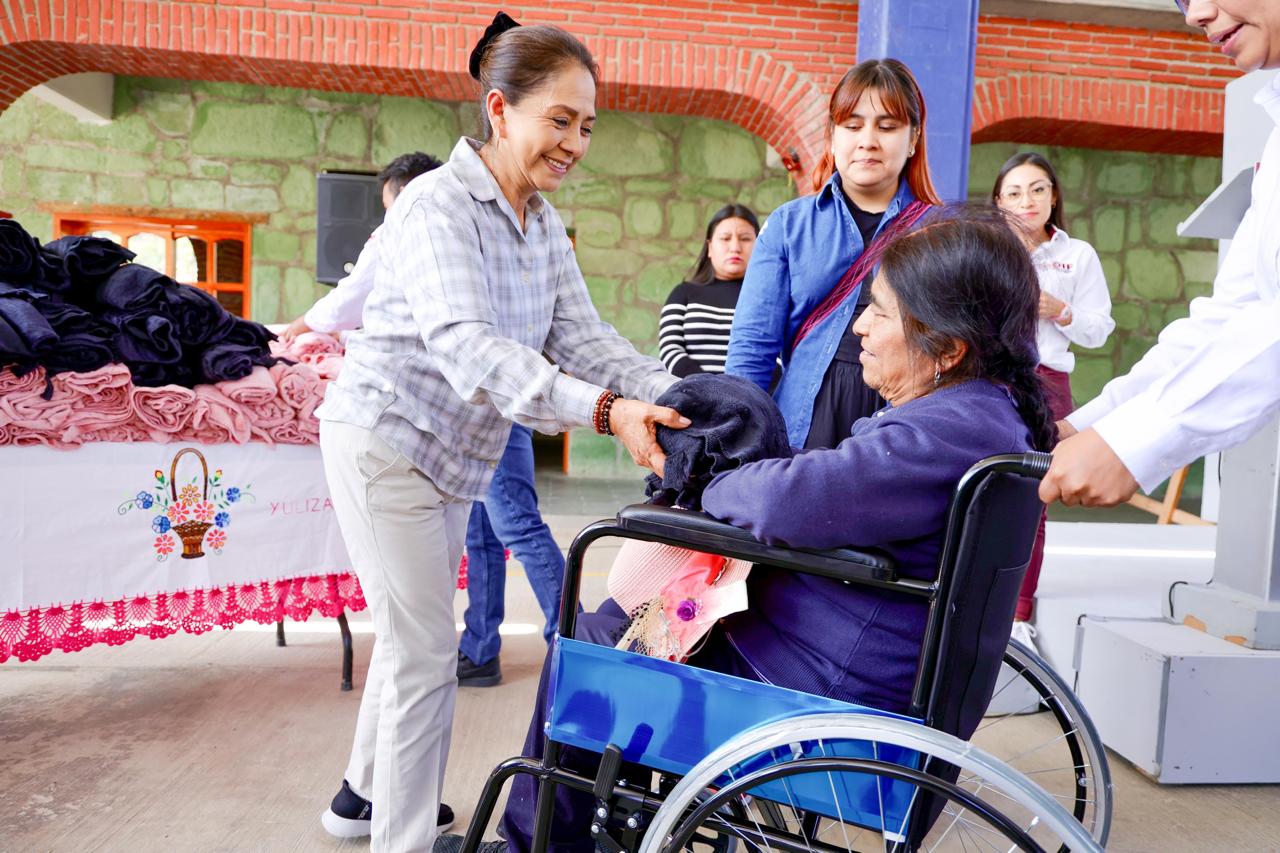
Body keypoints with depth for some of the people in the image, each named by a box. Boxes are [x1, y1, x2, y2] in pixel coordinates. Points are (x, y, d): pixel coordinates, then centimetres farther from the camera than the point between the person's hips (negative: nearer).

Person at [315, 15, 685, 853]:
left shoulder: (544, 224, 4)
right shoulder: (437, 204, -21)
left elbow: (583, 336, -3)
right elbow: (465, 347, -36)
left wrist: (678, 394, -20)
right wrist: (604, 409, -48)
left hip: (453, 455, 8)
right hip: (387, 442, -8)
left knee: (410, 634, 20)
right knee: (426, 656, -4)